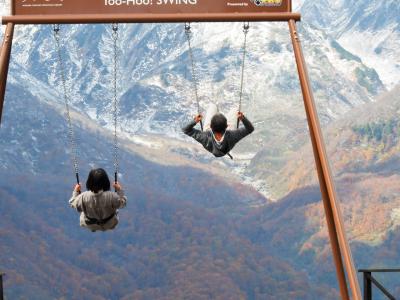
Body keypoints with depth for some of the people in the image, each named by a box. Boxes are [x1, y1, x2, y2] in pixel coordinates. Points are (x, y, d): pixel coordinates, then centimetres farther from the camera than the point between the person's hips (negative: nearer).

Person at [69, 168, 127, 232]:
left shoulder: (84, 196, -32)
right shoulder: (111, 196, -34)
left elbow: (73, 204, -11)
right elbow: (123, 203, -15)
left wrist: (75, 191, 0)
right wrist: (119, 190, -7)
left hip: (89, 225, 1)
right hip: (108, 225, -1)